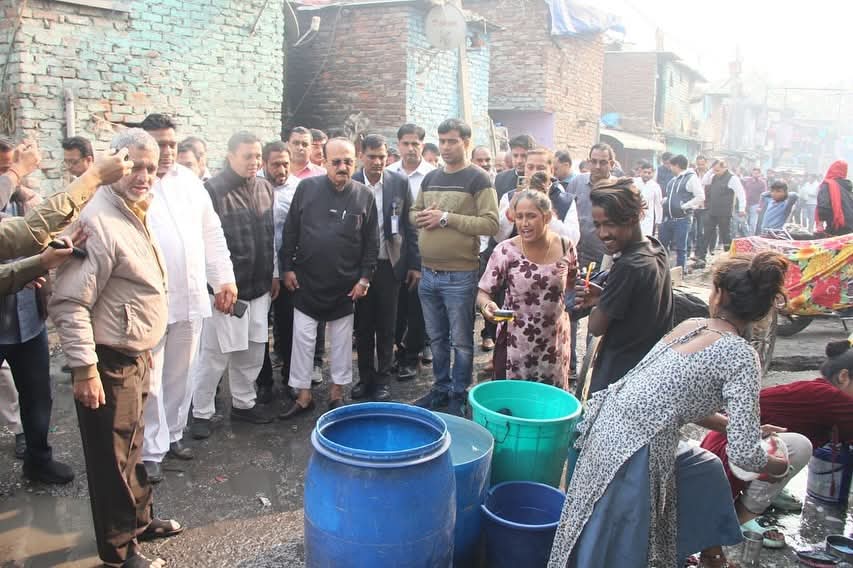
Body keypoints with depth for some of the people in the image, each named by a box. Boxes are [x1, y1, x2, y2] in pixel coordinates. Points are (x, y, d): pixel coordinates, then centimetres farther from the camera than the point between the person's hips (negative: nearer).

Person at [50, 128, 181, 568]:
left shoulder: (133, 213, 9)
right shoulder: (98, 221, -21)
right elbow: (69, 303, -24)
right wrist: (85, 369, -24)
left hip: (135, 355, 9)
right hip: (109, 363, -9)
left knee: (132, 448, 23)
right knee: (113, 458, 6)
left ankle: (140, 520, 41)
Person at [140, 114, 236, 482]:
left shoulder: (190, 181, 10)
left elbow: (212, 233, 13)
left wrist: (225, 278, 9)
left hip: (190, 298, 5)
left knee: (181, 375, 15)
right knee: (149, 380, 3)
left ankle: (172, 434, 32)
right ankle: (150, 450, 16)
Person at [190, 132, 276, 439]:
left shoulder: (265, 187, 9)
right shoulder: (213, 190, -12)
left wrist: (274, 273, 16)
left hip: (259, 287, 6)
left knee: (253, 351, 15)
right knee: (214, 354, 2)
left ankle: (244, 403, 32)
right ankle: (201, 412, 18)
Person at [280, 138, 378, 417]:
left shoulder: (365, 195, -3)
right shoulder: (306, 188, -4)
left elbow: (371, 241, 1)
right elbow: (290, 231, 1)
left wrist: (365, 277, -4)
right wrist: (288, 267, -1)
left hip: (345, 285, 0)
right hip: (306, 281, 0)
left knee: (341, 340, 11)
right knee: (303, 339, 5)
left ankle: (337, 392, 26)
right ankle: (303, 394, 18)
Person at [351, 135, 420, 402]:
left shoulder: (400, 183, -2)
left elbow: (409, 225, 1)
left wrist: (415, 264, -1)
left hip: (389, 265, 0)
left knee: (386, 327, 8)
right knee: (362, 326, 11)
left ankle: (383, 379, 21)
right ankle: (365, 377, 24)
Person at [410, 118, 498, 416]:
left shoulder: (478, 179, -7)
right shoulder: (430, 178, 12)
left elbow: (490, 223, -16)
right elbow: (414, 213, 20)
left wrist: (446, 218, -18)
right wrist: (423, 218, -4)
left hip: (460, 275, -6)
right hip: (428, 273, 6)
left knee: (461, 341, 5)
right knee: (437, 337, 17)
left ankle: (459, 396, 19)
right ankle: (441, 388, 31)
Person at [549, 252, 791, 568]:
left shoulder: (690, 325, 9)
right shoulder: (741, 355, -11)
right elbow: (744, 454, -11)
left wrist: (740, 427, 31)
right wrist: (779, 466, 11)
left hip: (610, 423, 7)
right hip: (634, 449, -7)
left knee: (703, 470, 29)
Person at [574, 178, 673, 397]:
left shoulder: (628, 266, -25)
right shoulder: (656, 249, 2)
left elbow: (596, 326, -17)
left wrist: (598, 302, 2)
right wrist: (603, 296, -3)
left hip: (619, 375, -9)